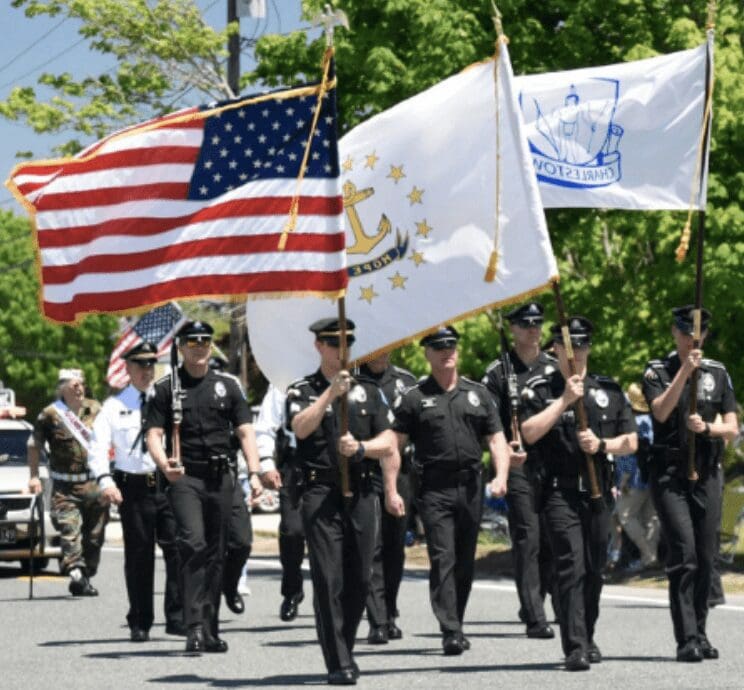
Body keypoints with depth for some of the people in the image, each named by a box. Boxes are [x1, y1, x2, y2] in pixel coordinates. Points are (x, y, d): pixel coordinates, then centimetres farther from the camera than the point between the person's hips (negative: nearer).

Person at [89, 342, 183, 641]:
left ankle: (177, 617, 0)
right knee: (138, 557, 5)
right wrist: (105, 481, -16)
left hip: (168, 483, 1)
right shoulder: (114, 406, 7)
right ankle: (140, 624, 14)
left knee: (177, 550, -7)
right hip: (133, 488, -1)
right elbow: (98, 448, 0)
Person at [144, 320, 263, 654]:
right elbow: (153, 433, -1)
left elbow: (245, 432, 10)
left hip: (221, 477, 4)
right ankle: (195, 627, -23)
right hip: (184, 477, -3)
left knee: (216, 552, 8)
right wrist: (164, 465, -21)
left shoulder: (228, 385, 13)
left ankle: (211, 630, 16)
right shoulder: (166, 388, 5)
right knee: (193, 543, -19)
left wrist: (254, 472, -2)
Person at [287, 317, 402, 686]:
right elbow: (301, 427, -14)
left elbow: (388, 444, 8)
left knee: (359, 580, 6)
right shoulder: (302, 391, 6)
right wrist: (331, 393, -22)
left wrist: (360, 447, -11)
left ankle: (345, 650, 23)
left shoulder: (369, 391, 14)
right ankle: (338, 664, -8)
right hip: (321, 493, -3)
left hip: (362, 493, 3)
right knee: (328, 580, -9)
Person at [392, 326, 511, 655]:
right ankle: (450, 632, -15)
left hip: (471, 486, 4)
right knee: (443, 559, -11)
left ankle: (456, 625, 20)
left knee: (465, 561, 9)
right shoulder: (414, 398, 3)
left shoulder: (478, 393, 13)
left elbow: (497, 440, 13)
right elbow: (394, 445, 0)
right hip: (435, 488, -4)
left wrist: (501, 476, -4)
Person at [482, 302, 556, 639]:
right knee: (527, 539, -9)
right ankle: (535, 618, -8)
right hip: (519, 464, -4)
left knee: (552, 539, 6)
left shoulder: (554, 368, 13)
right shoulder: (499, 371, 2)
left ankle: (533, 604, 25)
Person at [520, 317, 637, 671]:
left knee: (594, 569, 11)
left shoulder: (609, 390, 12)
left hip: (598, 492, 4)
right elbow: (529, 433, -11)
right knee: (571, 568, -15)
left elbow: (631, 442, 12)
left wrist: (601, 444, -7)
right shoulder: (540, 390, 3)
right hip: (560, 492, -4)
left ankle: (588, 639, 26)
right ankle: (575, 647, -19)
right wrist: (564, 399, -13)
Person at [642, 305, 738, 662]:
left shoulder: (717, 372, 10)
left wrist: (707, 428, -13)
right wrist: (685, 370, -23)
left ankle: (699, 634, 15)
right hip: (669, 475, -3)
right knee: (684, 553, -14)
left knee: (706, 557, 4)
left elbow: (732, 429, 7)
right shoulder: (657, 371, 2)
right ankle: (686, 640, -16)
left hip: (708, 475, 3)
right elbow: (661, 411, -16)